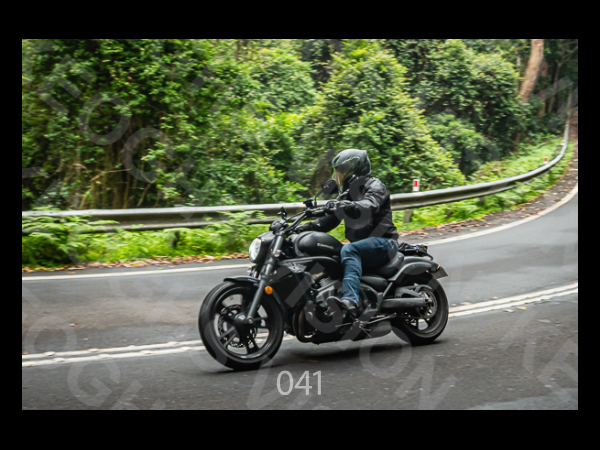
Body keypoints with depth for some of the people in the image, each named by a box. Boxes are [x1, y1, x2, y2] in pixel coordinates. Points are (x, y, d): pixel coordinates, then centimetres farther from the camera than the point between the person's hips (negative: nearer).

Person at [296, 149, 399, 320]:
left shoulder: (374, 185, -2)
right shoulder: (347, 195, 23)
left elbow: (370, 205, -26)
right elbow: (328, 221, 17)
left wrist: (346, 206, -43)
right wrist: (303, 228, 1)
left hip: (383, 241, -9)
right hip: (361, 243, 9)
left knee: (349, 251, -36)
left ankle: (350, 301, -53)